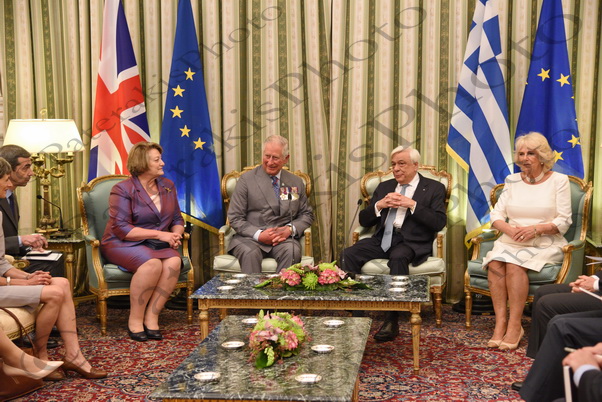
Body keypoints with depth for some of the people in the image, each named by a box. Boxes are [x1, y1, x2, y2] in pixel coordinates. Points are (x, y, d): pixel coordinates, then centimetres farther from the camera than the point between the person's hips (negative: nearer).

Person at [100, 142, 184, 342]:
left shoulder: (167, 185, 11)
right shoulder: (123, 190, -7)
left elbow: (177, 219, 16)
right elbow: (121, 229, -16)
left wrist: (175, 235, -8)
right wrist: (159, 234, -20)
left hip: (158, 244, 5)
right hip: (124, 244, -5)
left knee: (174, 261, -29)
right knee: (152, 263, -36)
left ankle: (151, 317, -22)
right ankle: (135, 319, -21)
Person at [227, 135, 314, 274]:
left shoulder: (296, 183, 14)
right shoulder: (246, 180, 4)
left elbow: (306, 214, 17)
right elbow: (235, 218, 1)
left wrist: (290, 229, -5)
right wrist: (258, 234, -15)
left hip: (283, 238, 2)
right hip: (250, 238, -2)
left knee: (292, 251, -32)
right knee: (250, 253, -36)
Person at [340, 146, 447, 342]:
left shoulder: (434, 188, 10)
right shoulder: (384, 187, 22)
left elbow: (439, 222, -5)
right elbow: (364, 220, 17)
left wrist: (412, 205, -11)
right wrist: (379, 205, -2)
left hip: (411, 242, -4)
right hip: (382, 240, 5)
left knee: (398, 257, -38)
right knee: (348, 255, -23)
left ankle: (392, 321, -30)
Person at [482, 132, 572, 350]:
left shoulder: (559, 180, 3)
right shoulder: (512, 180, 14)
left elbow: (564, 221, -2)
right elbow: (496, 214, 9)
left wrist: (536, 229, -18)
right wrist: (510, 230, -13)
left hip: (545, 243, -3)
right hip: (511, 241, 4)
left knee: (514, 264, -32)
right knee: (494, 263, -29)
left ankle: (514, 326, -26)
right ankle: (500, 323, -26)